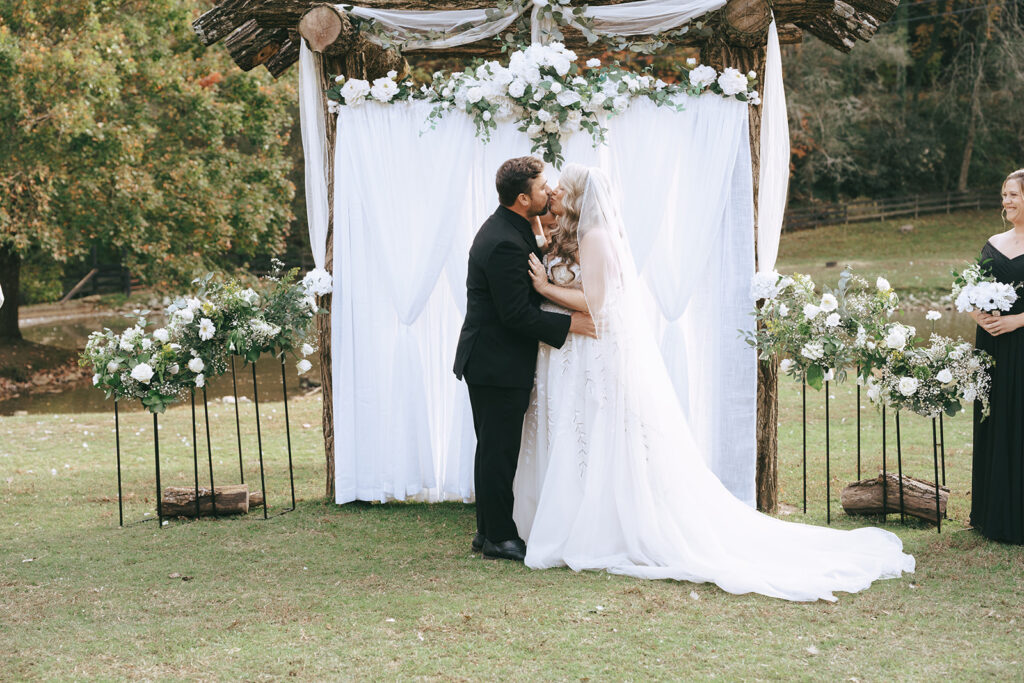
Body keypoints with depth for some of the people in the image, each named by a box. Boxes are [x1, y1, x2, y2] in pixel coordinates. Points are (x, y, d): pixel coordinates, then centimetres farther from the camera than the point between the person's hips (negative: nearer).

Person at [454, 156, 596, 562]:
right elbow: (517, 313, -24)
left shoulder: (504, 229, 10)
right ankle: (499, 538, 6)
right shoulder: (506, 244, -23)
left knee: (494, 449, 16)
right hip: (499, 365, -11)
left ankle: (489, 531, 24)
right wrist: (568, 325, -18)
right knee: (499, 452, -2)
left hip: (487, 360, 11)